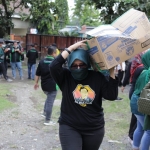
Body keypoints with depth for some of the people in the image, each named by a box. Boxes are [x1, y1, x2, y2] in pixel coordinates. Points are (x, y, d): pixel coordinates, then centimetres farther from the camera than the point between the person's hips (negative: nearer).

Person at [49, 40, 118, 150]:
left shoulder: (97, 78, -5)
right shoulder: (65, 77, -9)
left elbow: (112, 95, -11)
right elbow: (53, 67, -27)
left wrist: (112, 72, -15)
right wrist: (71, 48, -25)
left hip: (94, 129, 3)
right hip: (69, 127, -2)